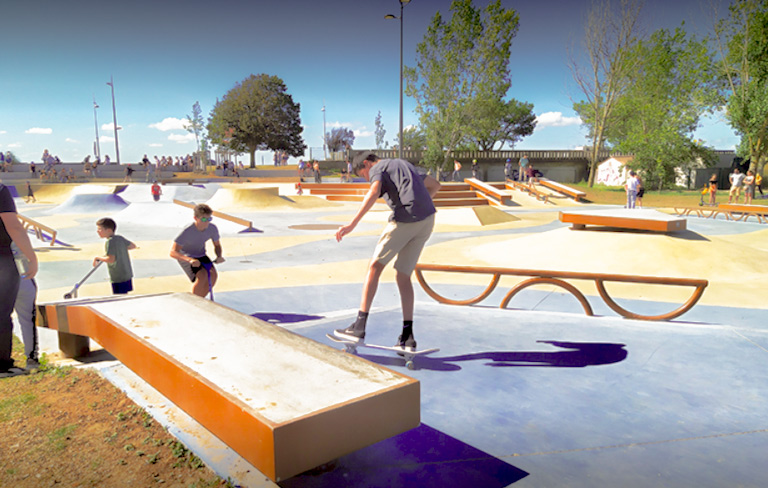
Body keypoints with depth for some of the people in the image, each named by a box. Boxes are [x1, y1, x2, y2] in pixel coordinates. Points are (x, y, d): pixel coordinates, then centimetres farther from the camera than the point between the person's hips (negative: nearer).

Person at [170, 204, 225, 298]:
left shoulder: (212, 228, -16)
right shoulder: (187, 231, -29)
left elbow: (217, 245, 3)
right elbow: (173, 252, -34)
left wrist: (219, 256, -20)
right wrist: (190, 260, -51)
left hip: (201, 256, 5)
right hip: (186, 257, -5)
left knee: (213, 274, -20)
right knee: (202, 276, -28)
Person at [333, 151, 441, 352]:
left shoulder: (378, 168, 6)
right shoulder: (403, 164, 31)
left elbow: (373, 193, -17)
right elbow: (435, 184, 37)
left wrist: (352, 224, -24)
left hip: (405, 219, -7)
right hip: (428, 218, 8)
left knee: (375, 266, 1)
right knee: (403, 276, 11)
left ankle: (359, 327, -1)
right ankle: (407, 336, 8)